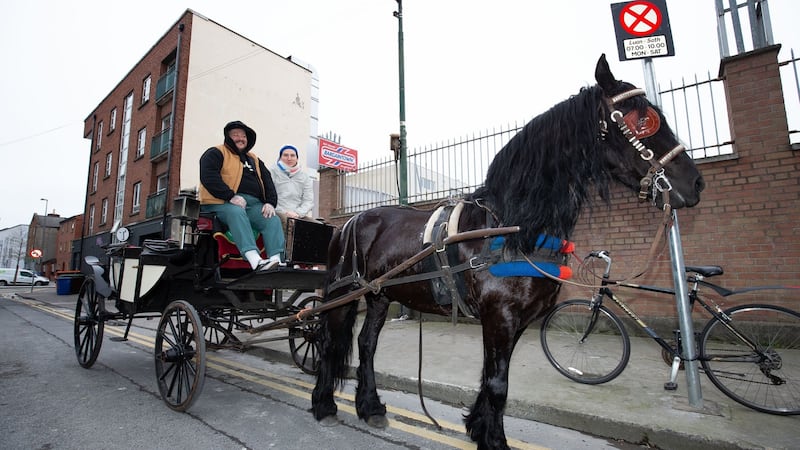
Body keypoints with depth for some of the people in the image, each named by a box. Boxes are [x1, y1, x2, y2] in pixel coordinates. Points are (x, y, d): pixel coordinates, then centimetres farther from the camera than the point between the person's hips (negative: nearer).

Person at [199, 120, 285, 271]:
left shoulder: (254, 160, 27)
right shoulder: (216, 153, 9)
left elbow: (268, 182, 19)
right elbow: (208, 177, -8)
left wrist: (270, 203, -2)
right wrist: (231, 197, -20)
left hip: (254, 204, 5)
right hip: (223, 203, -5)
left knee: (273, 219, -22)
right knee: (236, 212, -37)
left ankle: (276, 260, -38)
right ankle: (255, 260, -51)